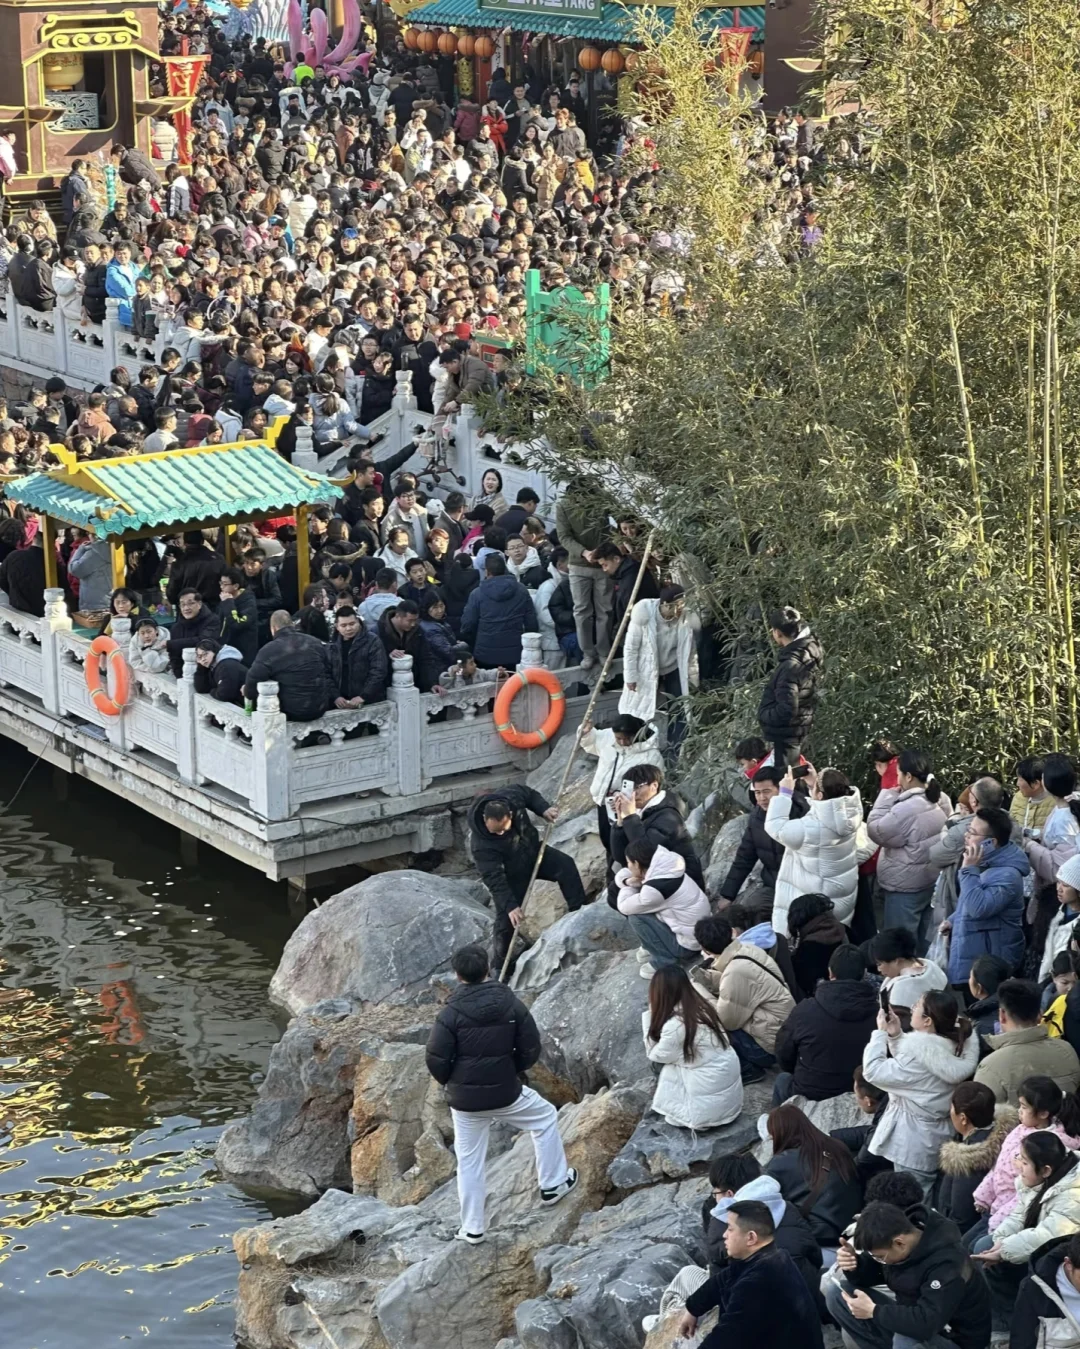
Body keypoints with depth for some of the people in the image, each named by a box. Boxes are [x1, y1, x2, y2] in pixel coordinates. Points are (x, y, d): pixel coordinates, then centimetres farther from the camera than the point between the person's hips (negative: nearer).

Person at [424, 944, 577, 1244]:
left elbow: (435, 1059, -13)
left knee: (469, 1160, 13)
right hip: (505, 1093, 0)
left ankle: (472, 1228, 19)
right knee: (545, 1118, 27)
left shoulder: (451, 1014, -13)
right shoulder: (510, 1005, -8)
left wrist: (449, 1082, 7)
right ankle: (552, 1185, 30)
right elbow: (530, 1049, -3)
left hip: (464, 1099, 0)